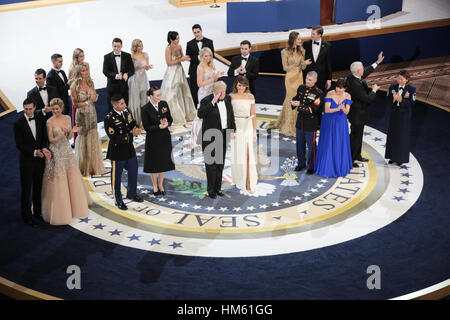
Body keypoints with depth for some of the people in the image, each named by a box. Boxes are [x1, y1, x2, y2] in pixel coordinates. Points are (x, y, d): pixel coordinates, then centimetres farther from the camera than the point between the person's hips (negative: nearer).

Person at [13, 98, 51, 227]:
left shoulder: (40, 119, 1)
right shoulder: (18, 123, -12)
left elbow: (44, 137, 4)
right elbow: (19, 145, -13)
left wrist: (44, 148, -17)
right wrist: (34, 152, -23)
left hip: (40, 159, 4)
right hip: (27, 161, -4)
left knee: (38, 187, 16)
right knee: (26, 189, 5)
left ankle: (37, 211, 31)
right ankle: (26, 216, 16)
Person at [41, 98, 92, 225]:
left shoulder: (67, 118, 3)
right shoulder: (50, 122, -11)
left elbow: (69, 137, 7)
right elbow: (51, 139, -10)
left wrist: (71, 131, -14)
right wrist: (62, 135, -26)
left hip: (67, 151, 5)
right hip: (56, 153, -5)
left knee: (72, 179, 13)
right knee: (58, 181, 0)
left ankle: (75, 204, 31)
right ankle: (59, 209, 10)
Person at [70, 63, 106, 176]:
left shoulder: (90, 82, 2)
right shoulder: (75, 86, -14)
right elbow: (75, 104, -10)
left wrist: (95, 97, -10)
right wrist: (87, 102, -18)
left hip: (92, 112, 5)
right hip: (82, 114, -5)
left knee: (93, 136, 10)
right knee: (83, 138, 2)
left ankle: (94, 165, 23)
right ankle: (84, 168, 16)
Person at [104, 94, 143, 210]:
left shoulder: (127, 111, 1)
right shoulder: (109, 118, -21)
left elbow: (134, 126, 11)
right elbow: (114, 138, -24)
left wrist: (135, 130, -13)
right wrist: (131, 134, -22)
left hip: (130, 149, 7)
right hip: (117, 152, -7)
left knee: (133, 173, 21)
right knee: (116, 177, 7)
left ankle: (131, 194, 43)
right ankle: (118, 201, 23)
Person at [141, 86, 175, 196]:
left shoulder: (164, 104, -2)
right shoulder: (145, 109, -13)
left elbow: (170, 119, 6)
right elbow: (146, 127, -13)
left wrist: (167, 124, -16)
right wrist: (159, 126, -24)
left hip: (165, 138, 3)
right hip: (153, 139, -3)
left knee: (163, 162, 12)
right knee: (154, 163, 8)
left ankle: (161, 185, 28)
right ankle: (155, 186, 25)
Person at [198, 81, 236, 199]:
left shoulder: (227, 99, 5)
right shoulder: (206, 101, -14)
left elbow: (231, 115, 15)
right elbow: (200, 114, -31)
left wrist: (232, 130, 9)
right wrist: (213, 102, -31)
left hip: (223, 135, 6)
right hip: (211, 136, -6)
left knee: (220, 163, 12)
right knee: (211, 163, -1)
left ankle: (217, 188, 23)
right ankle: (211, 190, 8)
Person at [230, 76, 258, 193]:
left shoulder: (250, 97, 3)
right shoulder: (231, 97, -2)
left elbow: (253, 114, 6)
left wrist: (254, 131, 6)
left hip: (248, 127, 1)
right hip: (236, 127, -1)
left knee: (248, 153, -3)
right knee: (238, 153, 6)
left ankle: (249, 183, 0)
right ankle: (239, 180, 21)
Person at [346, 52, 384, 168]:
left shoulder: (352, 77, -4)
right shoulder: (355, 85, -33)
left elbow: (366, 72, 16)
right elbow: (367, 99, -29)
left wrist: (377, 62, 20)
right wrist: (374, 90, -11)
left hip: (358, 113, 10)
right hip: (357, 114, -10)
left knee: (358, 135, 23)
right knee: (355, 136, 3)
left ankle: (357, 155, 39)